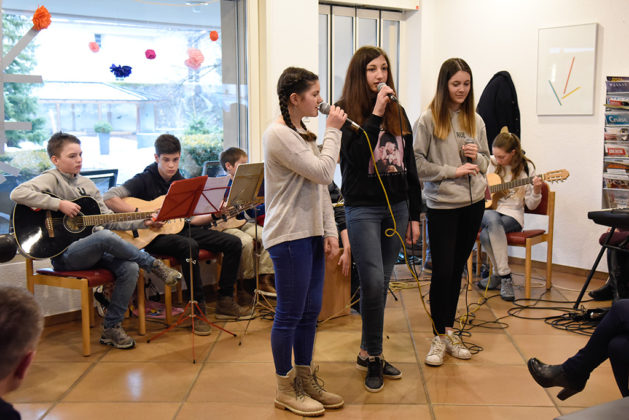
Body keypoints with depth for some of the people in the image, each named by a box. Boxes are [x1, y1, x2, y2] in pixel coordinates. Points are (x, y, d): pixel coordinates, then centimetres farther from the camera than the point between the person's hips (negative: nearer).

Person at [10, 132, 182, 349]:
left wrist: (142, 222, 5)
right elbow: (18, 193, -25)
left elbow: (107, 219, 16)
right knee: (105, 237, -35)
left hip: (92, 250, 7)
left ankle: (111, 327, -7)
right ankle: (154, 265, -14)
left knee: (130, 268, -18)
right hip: (64, 254, -7)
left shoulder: (86, 183, 16)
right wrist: (60, 204, -25)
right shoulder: (52, 179, -5)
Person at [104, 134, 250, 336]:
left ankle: (225, 302, 1)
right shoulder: (144, 180, -7)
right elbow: (109, 198, -21)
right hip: (154, 236, -7)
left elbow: (191, 219, 13)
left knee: (233, 243, -5)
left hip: (179, 229, 7)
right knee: (189, 246, -39)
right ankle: (198, 307, -28)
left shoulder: (181, 181, 11)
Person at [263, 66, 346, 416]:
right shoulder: (278, 135, -14)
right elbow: (323, 173, -18)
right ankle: (286, 389, 14)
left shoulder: (304, 134, 16)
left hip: (312, 235, 9)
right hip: (290, 236, -9)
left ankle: (306, 381, 26)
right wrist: (333, 132, -7)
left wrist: (330, 232, 10)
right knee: (290, 314, 0)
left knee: (310, 311, 13)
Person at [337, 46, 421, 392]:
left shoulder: (397, 112, 10)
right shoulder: (346, 112, -4)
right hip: (363, 208, -5)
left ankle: (368, 352, 23)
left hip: (397, 206, 5)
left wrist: (414, 215, 10)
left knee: (382, 283, 10)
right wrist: (375, 114, -20)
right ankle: (373, 357, 7)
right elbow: (356, 157, -19)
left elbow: (409, 165, 12)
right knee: (373, 283, -10)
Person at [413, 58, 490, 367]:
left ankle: (449, 332, 24)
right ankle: (439, 337, 13)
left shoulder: (475, 120, 9)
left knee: (457, 270, 12)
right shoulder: (428, 120, -7)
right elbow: (418, 164, -11)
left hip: (473, 202, 5)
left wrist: (477, 158, -4)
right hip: (442, 205, -5)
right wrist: (453, 171, -14)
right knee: (442, 272, -2)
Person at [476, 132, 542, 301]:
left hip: (512, 215, -2)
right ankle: (505, 276, -30)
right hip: (488, 211, 2)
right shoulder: (491, 163, 4)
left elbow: (531, 205, -2)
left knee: (487, 235, -35)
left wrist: (536, 191, -21)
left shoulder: (526, 168, -3)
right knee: (492, 219, -37)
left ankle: (499, 275, -15)